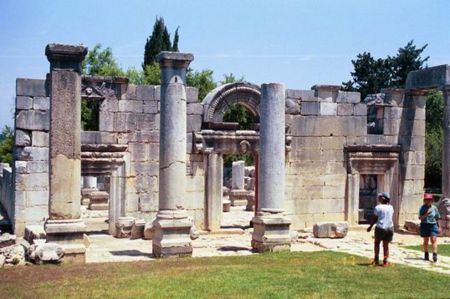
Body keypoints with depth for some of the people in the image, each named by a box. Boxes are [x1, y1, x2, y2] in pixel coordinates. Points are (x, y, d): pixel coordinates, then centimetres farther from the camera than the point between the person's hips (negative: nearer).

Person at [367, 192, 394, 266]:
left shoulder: (378, 207, -10)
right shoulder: (391, 207, 4)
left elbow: (374, 219, -6)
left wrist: (370, 227, 6)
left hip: (380, 228, -4)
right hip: (389, 228, 4)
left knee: (377, 243, 15)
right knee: (386, 245, 10)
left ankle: (376, 259, 10)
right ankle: (385, 261, 8)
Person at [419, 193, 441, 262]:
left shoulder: (434, 208, 3)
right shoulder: (422, 208, -2)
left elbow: (437, 218, 10)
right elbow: (420, 218, -8)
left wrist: (439, 227, 10)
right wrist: (427, 213, -19)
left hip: (433, 225, 0)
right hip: (425, 225, 0)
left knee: (434, 240, -12)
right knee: (425, 241, 10)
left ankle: (435, 255, -16)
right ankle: (426, 255, 22)